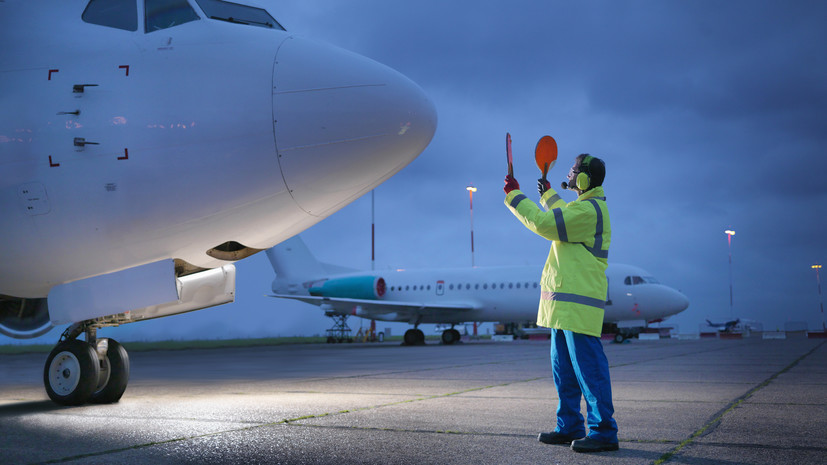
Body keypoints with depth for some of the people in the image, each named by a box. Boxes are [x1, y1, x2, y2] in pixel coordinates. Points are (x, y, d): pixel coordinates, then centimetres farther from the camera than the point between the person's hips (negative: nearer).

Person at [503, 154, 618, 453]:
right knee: (563, 367, 14)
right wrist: (548, 194, 54)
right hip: (567, 302, 11)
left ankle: (604, 432, -5)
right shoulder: (588, 207, 19)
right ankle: (570, 427, 22)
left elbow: (544, 224, -18)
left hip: (578, 302, -11)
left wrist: (514, 195, -8)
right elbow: (564, 217, 42)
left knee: (588, 366, -9)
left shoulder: (589, 210, -14)